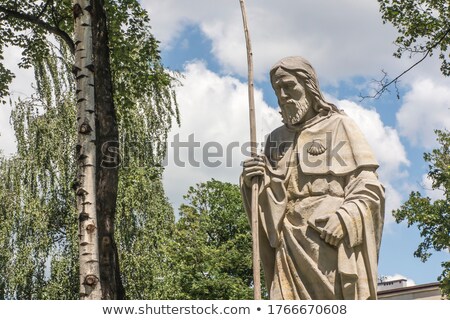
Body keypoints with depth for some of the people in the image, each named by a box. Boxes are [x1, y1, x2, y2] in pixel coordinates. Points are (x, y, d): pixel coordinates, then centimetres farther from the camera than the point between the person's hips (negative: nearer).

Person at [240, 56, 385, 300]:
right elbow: (265, 201, 20)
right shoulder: (276, 138, 22)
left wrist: (345, 219, -16)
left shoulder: (339, 126, 10)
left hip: (334, 242, -3)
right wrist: (252, 181, -1)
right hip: (291, 246, 4)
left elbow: (368, 186, 1)